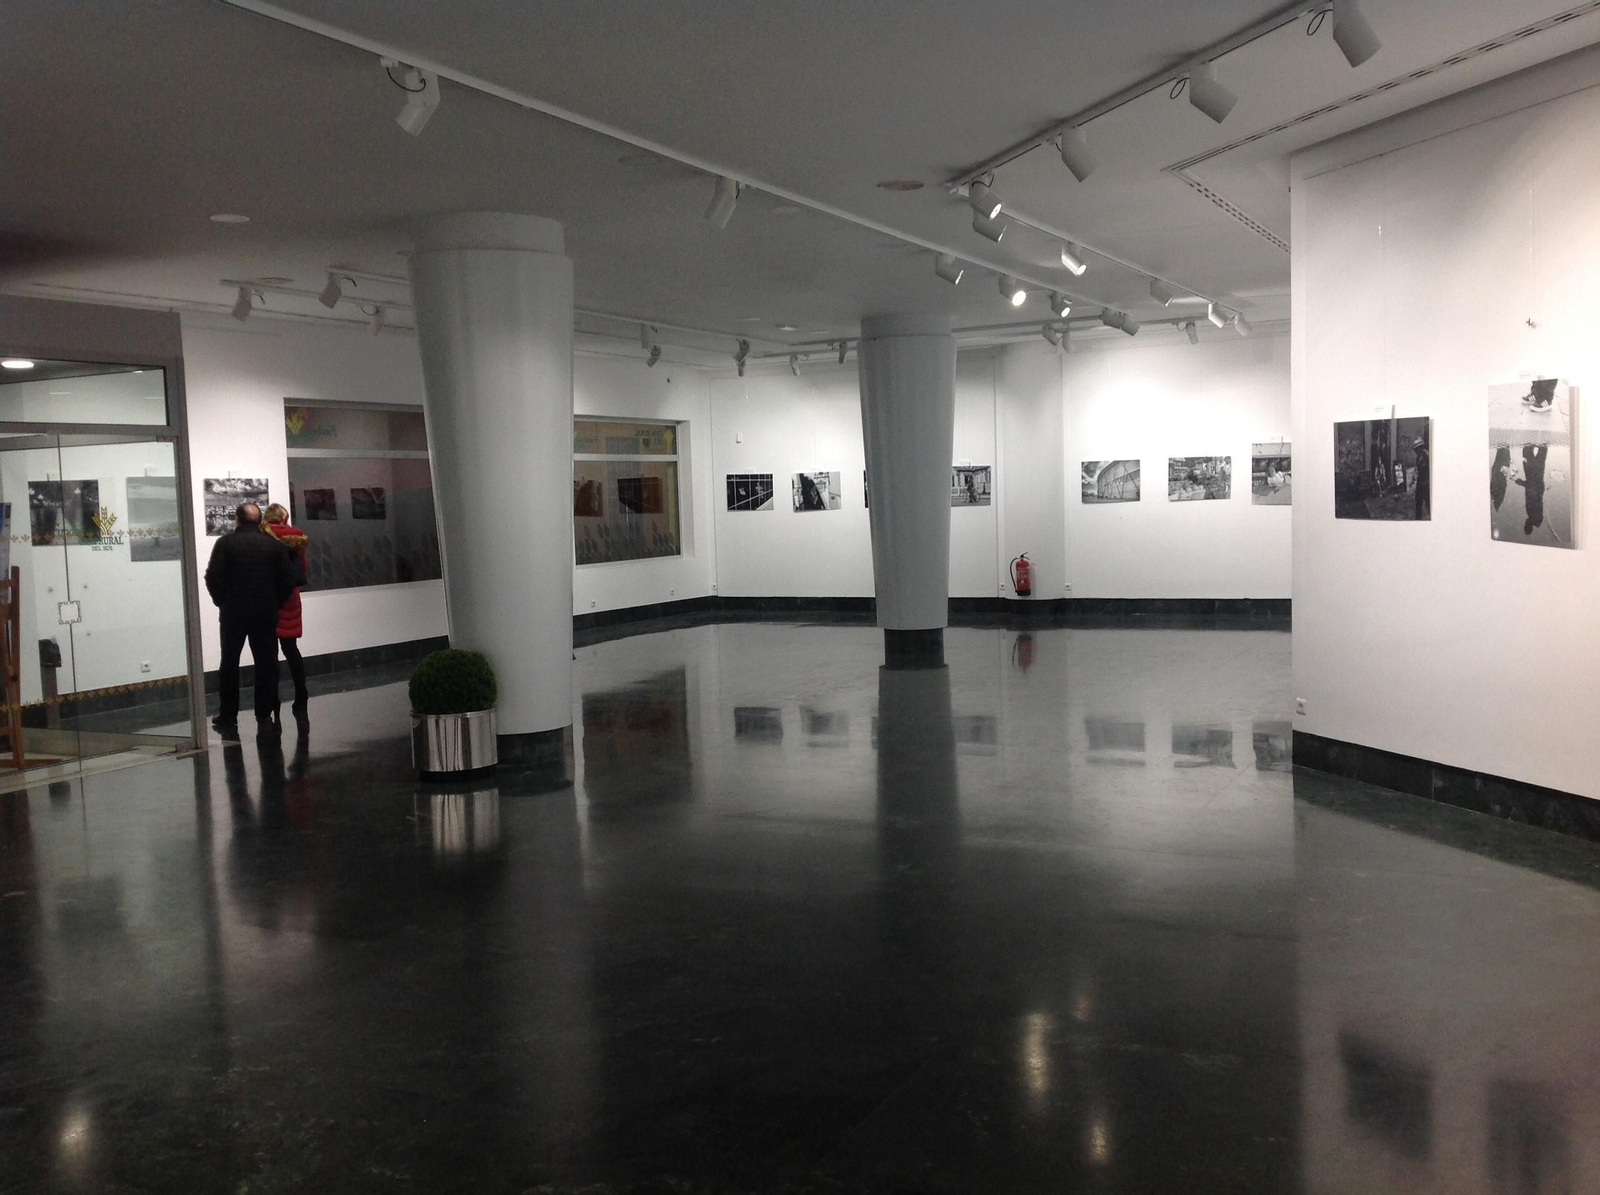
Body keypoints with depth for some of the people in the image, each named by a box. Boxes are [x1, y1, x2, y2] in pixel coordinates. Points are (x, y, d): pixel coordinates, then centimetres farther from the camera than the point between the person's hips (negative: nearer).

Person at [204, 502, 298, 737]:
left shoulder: (226, 543, -4)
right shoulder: (274, 544, 1)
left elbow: (213, 578, -9)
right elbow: (288, 579, -2)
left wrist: (223, 602, 5)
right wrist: (275, 603, 9)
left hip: (233, 613, -1)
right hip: (266, 614, 1)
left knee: (230, 664, 10)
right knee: (266, 664, 6)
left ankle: (228, 717, 12)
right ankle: (264, 717, 4)